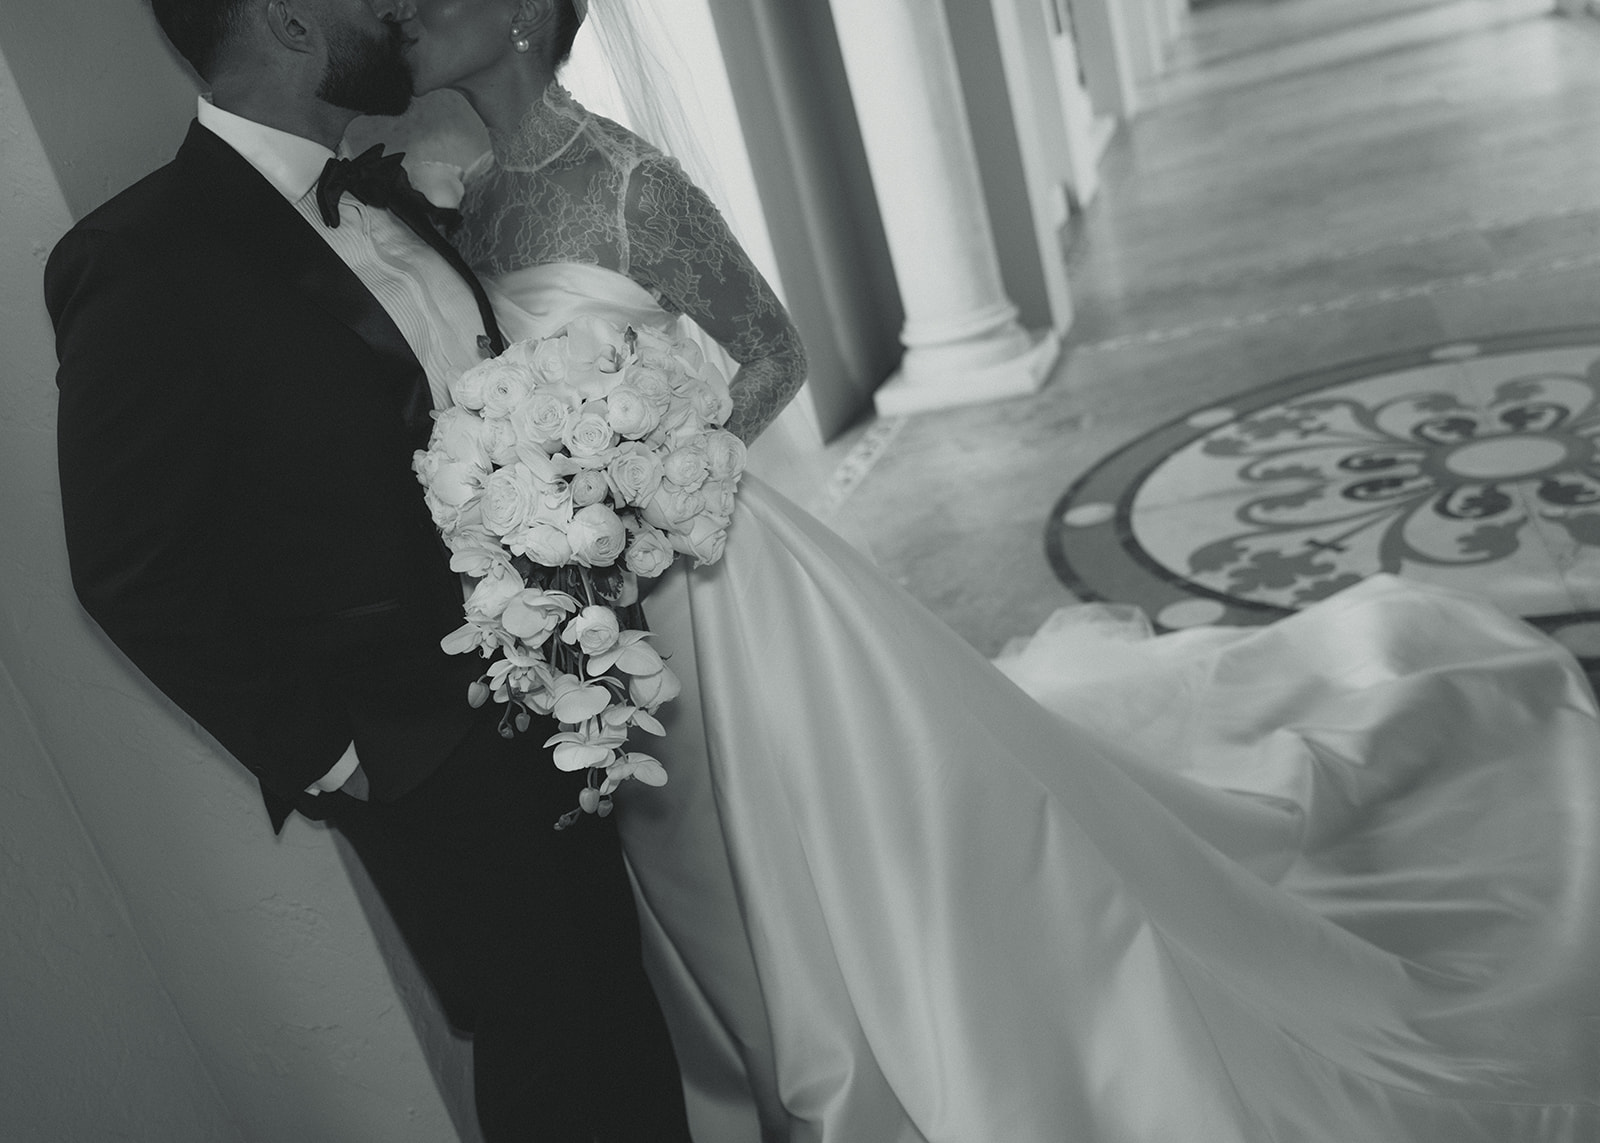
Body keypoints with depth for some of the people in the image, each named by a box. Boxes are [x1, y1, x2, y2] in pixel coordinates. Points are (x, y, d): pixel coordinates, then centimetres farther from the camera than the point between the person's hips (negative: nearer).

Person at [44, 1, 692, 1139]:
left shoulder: (385, 197, 6)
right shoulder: (141, 262, -17)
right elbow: (134, 573, -15)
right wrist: (323, 756, -11)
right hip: (427, 767, -7)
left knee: (622, 996, 22)